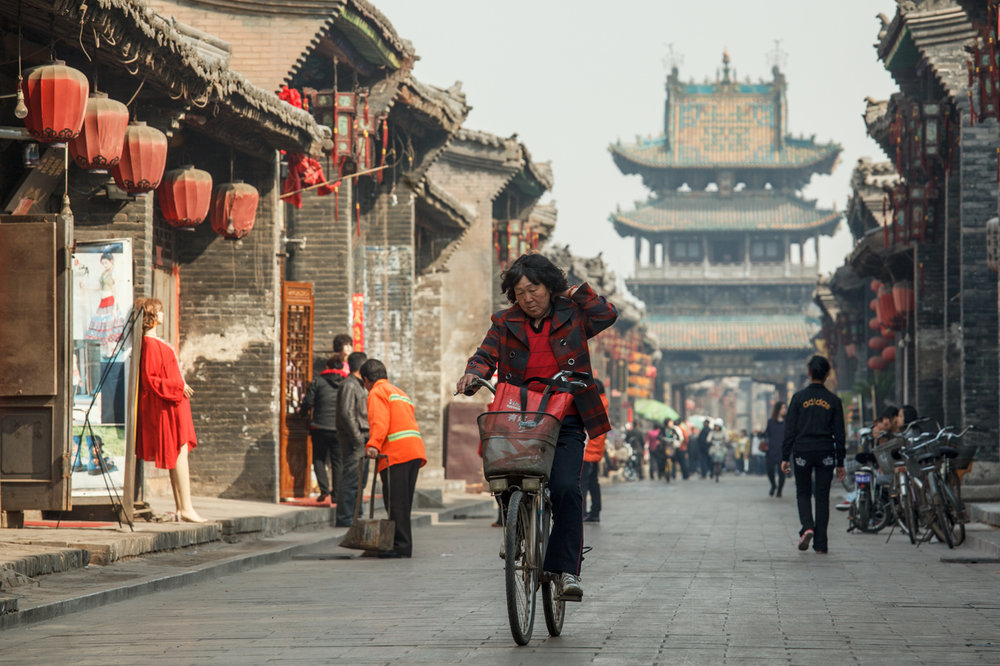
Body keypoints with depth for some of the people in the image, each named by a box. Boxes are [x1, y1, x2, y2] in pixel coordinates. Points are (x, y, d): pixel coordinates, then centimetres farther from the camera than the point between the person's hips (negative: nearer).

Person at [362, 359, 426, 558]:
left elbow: (380, 421, -15)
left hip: (396, 452, -9)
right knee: (403, 502, 12)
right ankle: (403, 545, 13)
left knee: (395, 502, -8)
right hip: (415, 450, 9)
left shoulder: (377, 393, 2)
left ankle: (401, 545, -11)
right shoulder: (399, 393, 30)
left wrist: (373, 445, -26)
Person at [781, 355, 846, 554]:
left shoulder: (799, 398, -3)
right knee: (822, 497, 6)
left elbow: (790, 429, -3)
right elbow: (839, 434, 3)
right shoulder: (833, 401, 1)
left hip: (802, 451, -1)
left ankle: (807, 527, -13)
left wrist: (785, 457, 2)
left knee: (803, 493, 13)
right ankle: (820, 543, 4)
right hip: (826, 453, 1)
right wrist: (840, 463, 8)